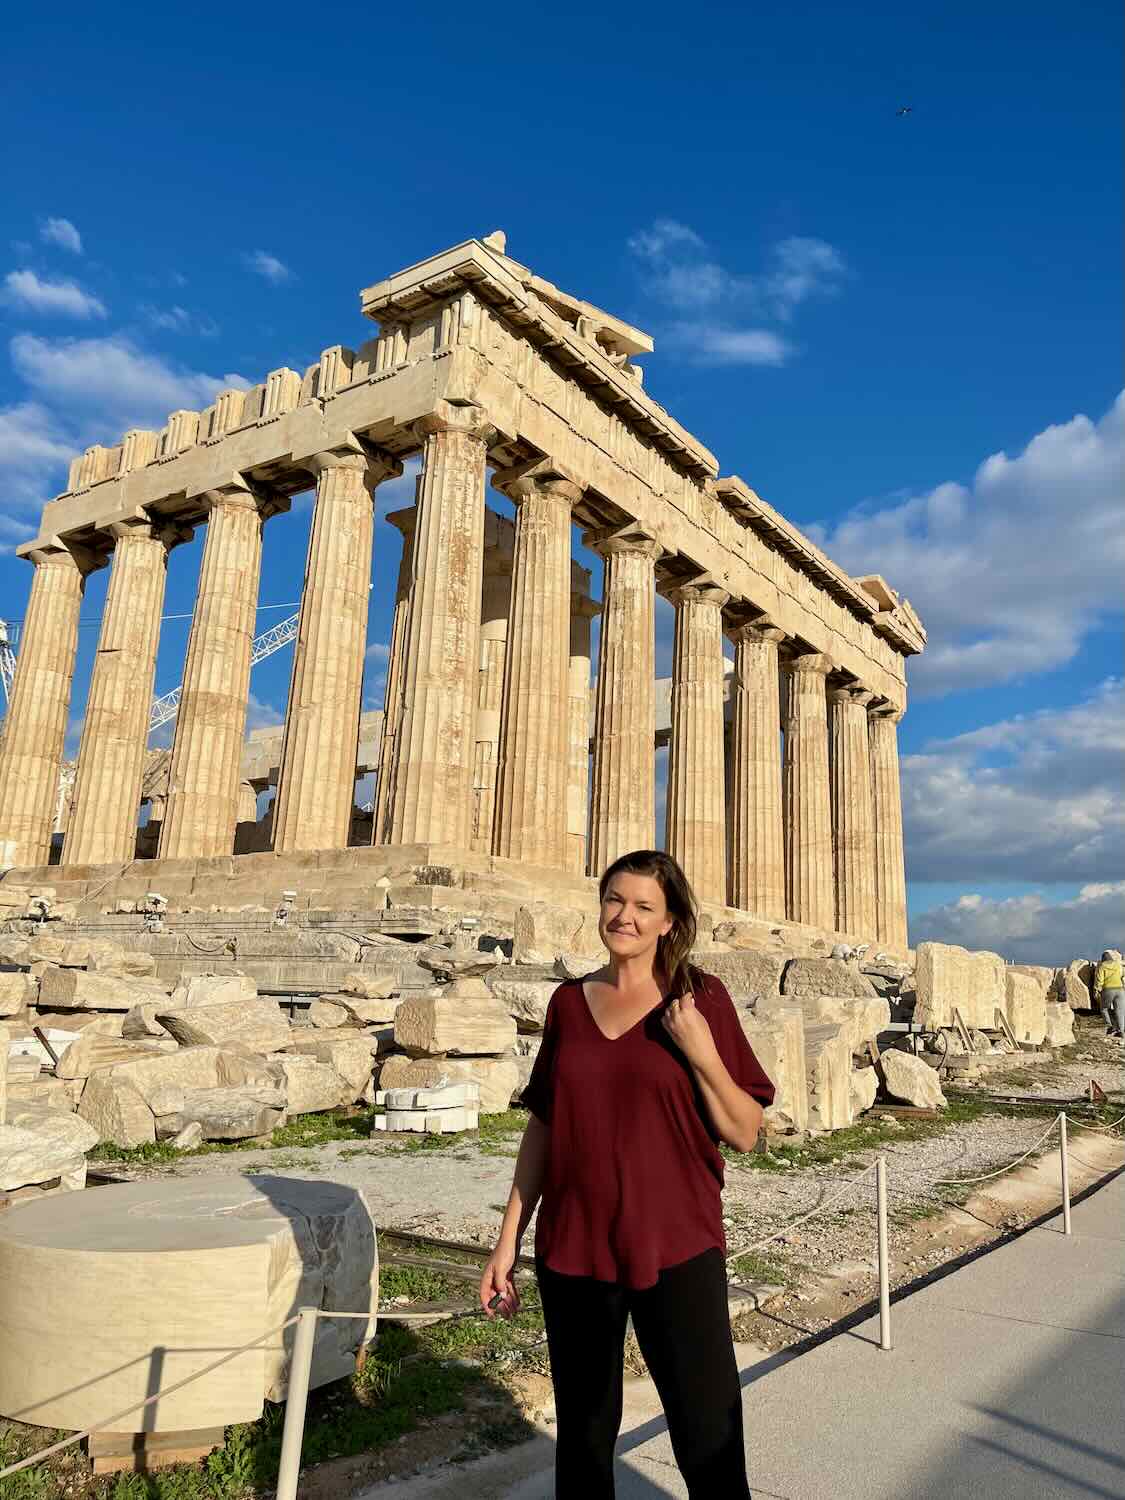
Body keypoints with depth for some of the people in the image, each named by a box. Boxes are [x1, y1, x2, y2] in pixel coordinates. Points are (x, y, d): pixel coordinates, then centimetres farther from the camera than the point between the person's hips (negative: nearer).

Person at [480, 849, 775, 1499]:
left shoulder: (701, 998, -4)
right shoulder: (569, 1001, 5)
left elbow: (745, 1133, -4)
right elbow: (543, 1128, 9)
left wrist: (703, 1056, -19)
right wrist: (509, 1238, 7)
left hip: (676, 1247, -3)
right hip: (573, 1246, 3)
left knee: (710, 1443, -4)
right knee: (582, 1433, 15)